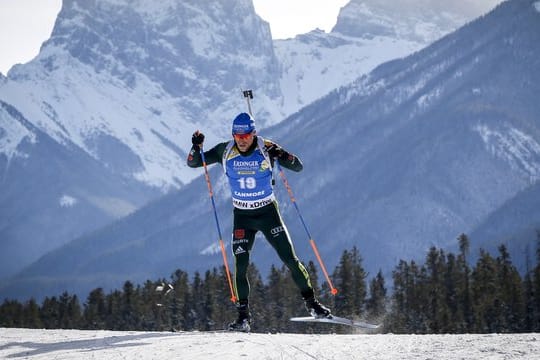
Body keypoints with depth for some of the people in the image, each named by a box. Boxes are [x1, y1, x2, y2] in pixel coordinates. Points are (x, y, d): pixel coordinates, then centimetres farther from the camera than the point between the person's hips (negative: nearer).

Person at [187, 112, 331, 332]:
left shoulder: (266, 149, -12)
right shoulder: (225, 151, -7)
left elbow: (298, 167, -11)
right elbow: (193, 163, -1)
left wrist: (284, 156, -32)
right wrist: (196, 147, -22)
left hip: (268, 212, -1)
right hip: (242, 216, 1)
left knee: (290, 259, -5)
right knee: (241, 266, -8)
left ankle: (311, 303, 7)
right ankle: (243, 315, -1)